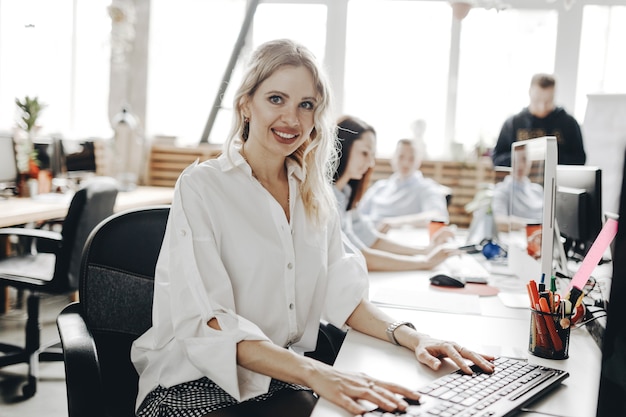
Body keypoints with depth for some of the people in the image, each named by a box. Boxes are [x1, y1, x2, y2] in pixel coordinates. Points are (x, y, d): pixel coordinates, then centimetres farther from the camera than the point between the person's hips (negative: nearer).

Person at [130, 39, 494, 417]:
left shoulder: (315, 194, 9)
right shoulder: (201, 187, -10)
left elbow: (339, 294, 5)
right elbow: (208, 323, -19)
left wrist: (410, 337, -14)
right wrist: (313, 372, -32)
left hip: (283, 382, 6)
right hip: (198, 386, -5)